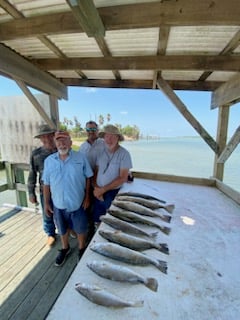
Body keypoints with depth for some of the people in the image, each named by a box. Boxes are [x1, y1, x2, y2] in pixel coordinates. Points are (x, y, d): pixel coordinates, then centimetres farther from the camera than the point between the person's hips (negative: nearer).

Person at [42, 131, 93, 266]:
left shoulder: (81, 157, -11)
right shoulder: (49, 161, -5)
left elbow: (88, 178, -6)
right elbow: (46, 184, 2)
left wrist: (87, 197, -7)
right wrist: (46, 203, 4)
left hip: (78, 203, -2)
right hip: (58, 204, 2)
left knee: (80, 228, 18)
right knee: (62, 229, 24)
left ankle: (82, 248, 46)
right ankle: (65, 248, 52)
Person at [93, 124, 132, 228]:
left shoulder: (124, 153, -13)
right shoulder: (101, 152, 1)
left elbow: (123, 178, -16)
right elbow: (96, 172, 6)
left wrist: (103, 189, -14)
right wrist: (96, 188, -10)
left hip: (114, 193, -4)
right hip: (98, 193, 4)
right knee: (97, 222, 18)